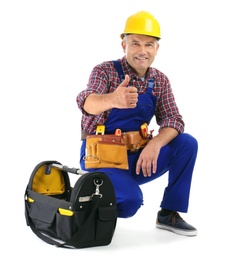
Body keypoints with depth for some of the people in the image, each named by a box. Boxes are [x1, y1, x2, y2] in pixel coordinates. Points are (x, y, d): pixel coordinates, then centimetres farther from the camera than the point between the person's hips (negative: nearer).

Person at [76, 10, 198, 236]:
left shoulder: (160, 81, 2)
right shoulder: (105, 71, -13)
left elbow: (174, 121, -5)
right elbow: (86, 102, -33)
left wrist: (155, 144, -27)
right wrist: (112, 99, -57)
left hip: (135, 157, 5)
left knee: (187, 143, -14)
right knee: (131, 199, -30)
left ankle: (169, 213, -1)